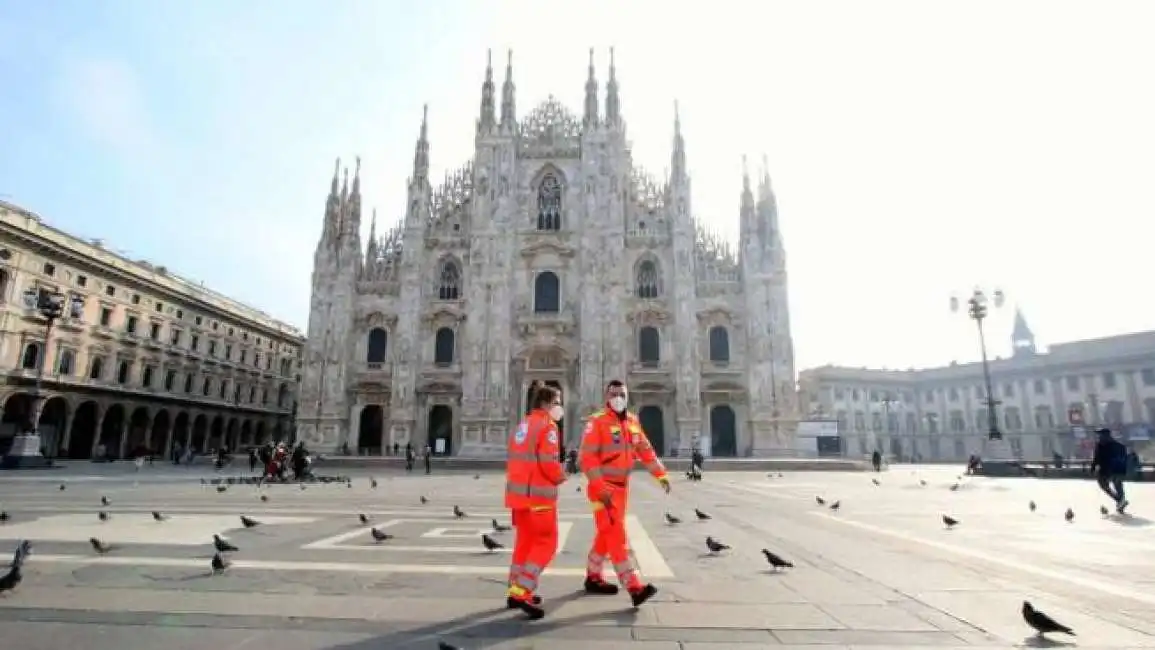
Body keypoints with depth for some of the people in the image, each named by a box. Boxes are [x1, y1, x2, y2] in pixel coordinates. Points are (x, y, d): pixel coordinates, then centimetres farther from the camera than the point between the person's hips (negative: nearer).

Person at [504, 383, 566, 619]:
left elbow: (513, 459, 16)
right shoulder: (547, 426, -13)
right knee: (545, 543, -1)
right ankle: (522, 593, -5)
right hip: (538, 494, -9)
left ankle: (516, 592, 24)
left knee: (524, 541, 18)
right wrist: (561, 477, -3)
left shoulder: (522, 425, 15)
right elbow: (548, 463, -20)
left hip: (518, 492, 9)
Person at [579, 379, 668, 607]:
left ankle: (593, 577, 33)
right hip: (603, 487, -8)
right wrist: (600, 489, -25)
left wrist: (661, 474, 5)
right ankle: (635, 588, -8)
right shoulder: (597, 421, -15)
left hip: (622, 486, 8)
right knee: (616, 535, -8)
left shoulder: (633, 421, 8)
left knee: (607, 534, 17)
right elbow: (587, 458, -20)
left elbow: (645, 450, 14)